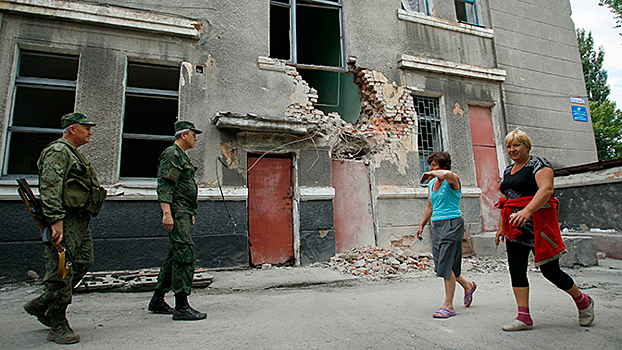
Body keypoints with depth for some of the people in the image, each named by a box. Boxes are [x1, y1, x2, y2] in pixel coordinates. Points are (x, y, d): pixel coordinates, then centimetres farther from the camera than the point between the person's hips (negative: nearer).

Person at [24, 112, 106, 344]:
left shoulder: (74, 154, 24)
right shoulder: (57, 151, -8)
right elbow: (50, 188, -19)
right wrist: (56, 220, -26)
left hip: (80, 222, 10)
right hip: (65, 221, -10)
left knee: (83, 263, 10)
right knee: (61, 271, -4)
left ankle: (41, 305, 25)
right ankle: (58, 326, 5)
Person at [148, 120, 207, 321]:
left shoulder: (182, 156, 24)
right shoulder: (171, 155, -8)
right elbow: (164, 186, -17)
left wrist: (190, 213, 25)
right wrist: (166, 213, -25)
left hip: (184, 213, 11)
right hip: (176, 213, -11)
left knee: (175, 255, 13)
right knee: (185, 254, -13)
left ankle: (157, 301, 23)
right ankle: (181, 307, -9)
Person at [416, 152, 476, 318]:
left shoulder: (452, 180, -9)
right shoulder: (431, 183, 13)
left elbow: (447, 174, -37)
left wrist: (431, 173, -20)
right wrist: (421, 225, 21)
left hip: (452, 223, -8)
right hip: (437, 225, 8)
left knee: (446, 265, -8)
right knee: (441, 265, 12)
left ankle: (448, 306, 3)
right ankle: (467, 286, 38)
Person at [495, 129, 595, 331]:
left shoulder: (538, 164, -7)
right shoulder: (508, 170, 16)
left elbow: (546, 189, -24)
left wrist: (527, 211, -38)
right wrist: (501, 226, 17)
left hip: (537, 225, -7)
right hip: (515, 227, 7)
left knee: (550, 271, 1)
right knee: (516, 270, 0)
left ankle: (583, 301, 30)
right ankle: (524, 317, 6)